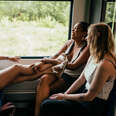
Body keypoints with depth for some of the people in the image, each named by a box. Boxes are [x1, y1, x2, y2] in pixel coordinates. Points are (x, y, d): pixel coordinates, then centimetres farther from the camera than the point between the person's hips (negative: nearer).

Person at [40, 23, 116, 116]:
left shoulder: (105, 64, -25)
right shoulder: (94, 56, 5)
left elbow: (89, 96, -22)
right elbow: (81, 80, 10)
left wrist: (65, 96, -11)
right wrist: (64, 94, 1)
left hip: (94, 106, -9)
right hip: (85, 98, 9)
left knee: (46, 106, -14)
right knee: (48, 101, 1)